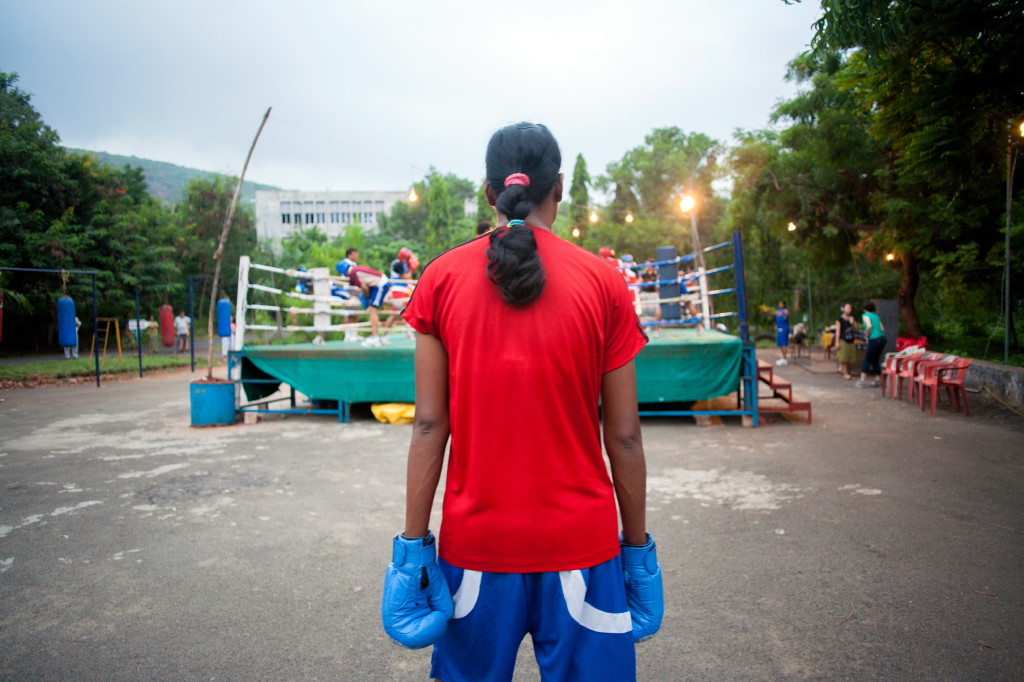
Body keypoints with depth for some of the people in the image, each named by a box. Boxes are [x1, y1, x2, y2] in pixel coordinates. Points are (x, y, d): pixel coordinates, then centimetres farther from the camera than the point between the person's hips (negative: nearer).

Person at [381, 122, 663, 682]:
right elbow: (623, 436, -3)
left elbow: (430, 424, -5)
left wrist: (413, 544, 2)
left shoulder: (442, 278, -3)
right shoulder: (604, 284, -5)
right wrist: (638, 546, 8)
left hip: (474, 540, 1)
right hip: (581, 541, -1)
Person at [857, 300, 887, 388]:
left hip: (874, 339, -7)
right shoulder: (876, 316, 20)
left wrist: (866, 336, -5)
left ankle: (862, 381, -6)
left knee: (867, 360, -1)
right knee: (875, 360, 16)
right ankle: (877, 380, 15)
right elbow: (882, 329, 13)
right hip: (882, 338, 7)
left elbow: (869, 326, -18)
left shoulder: (865, 315, -1)